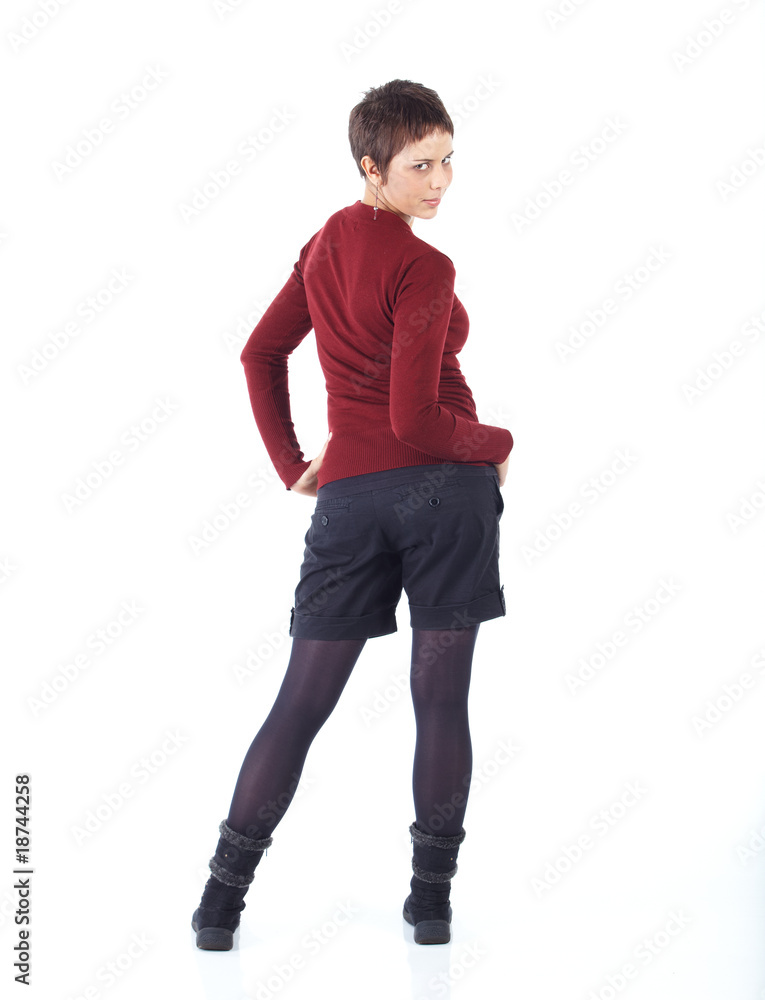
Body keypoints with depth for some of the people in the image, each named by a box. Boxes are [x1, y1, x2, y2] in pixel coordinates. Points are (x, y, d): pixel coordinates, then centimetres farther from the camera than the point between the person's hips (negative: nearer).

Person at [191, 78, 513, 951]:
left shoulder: (326, 243, 10)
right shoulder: (424, 270, -12)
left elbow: (261, 354, 16)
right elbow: (416, 420, -16)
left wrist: (291, 467, 16)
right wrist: (496, 442, 0)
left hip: (349, 494, 6)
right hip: (445, 485, -5)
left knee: (301, 704, 9)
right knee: (440, 699, 6)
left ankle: (222, 897, 9)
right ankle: (431, 895, 13)